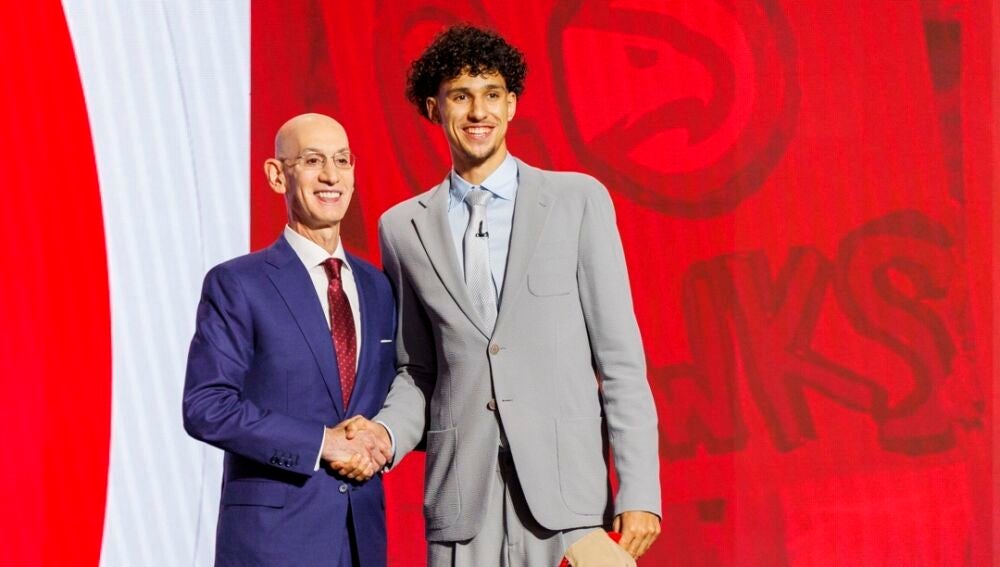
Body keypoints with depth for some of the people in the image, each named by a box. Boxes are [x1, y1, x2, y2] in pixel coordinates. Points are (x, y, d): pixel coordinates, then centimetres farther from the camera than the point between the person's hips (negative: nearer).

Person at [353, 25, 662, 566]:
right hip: (461, 496, 2)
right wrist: (386, 432, -5)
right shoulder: (403, 227, 10)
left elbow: (619, 356, 1)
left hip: (566, 491, -2)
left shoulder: (579, 200, 3)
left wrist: (639, 491, -5)